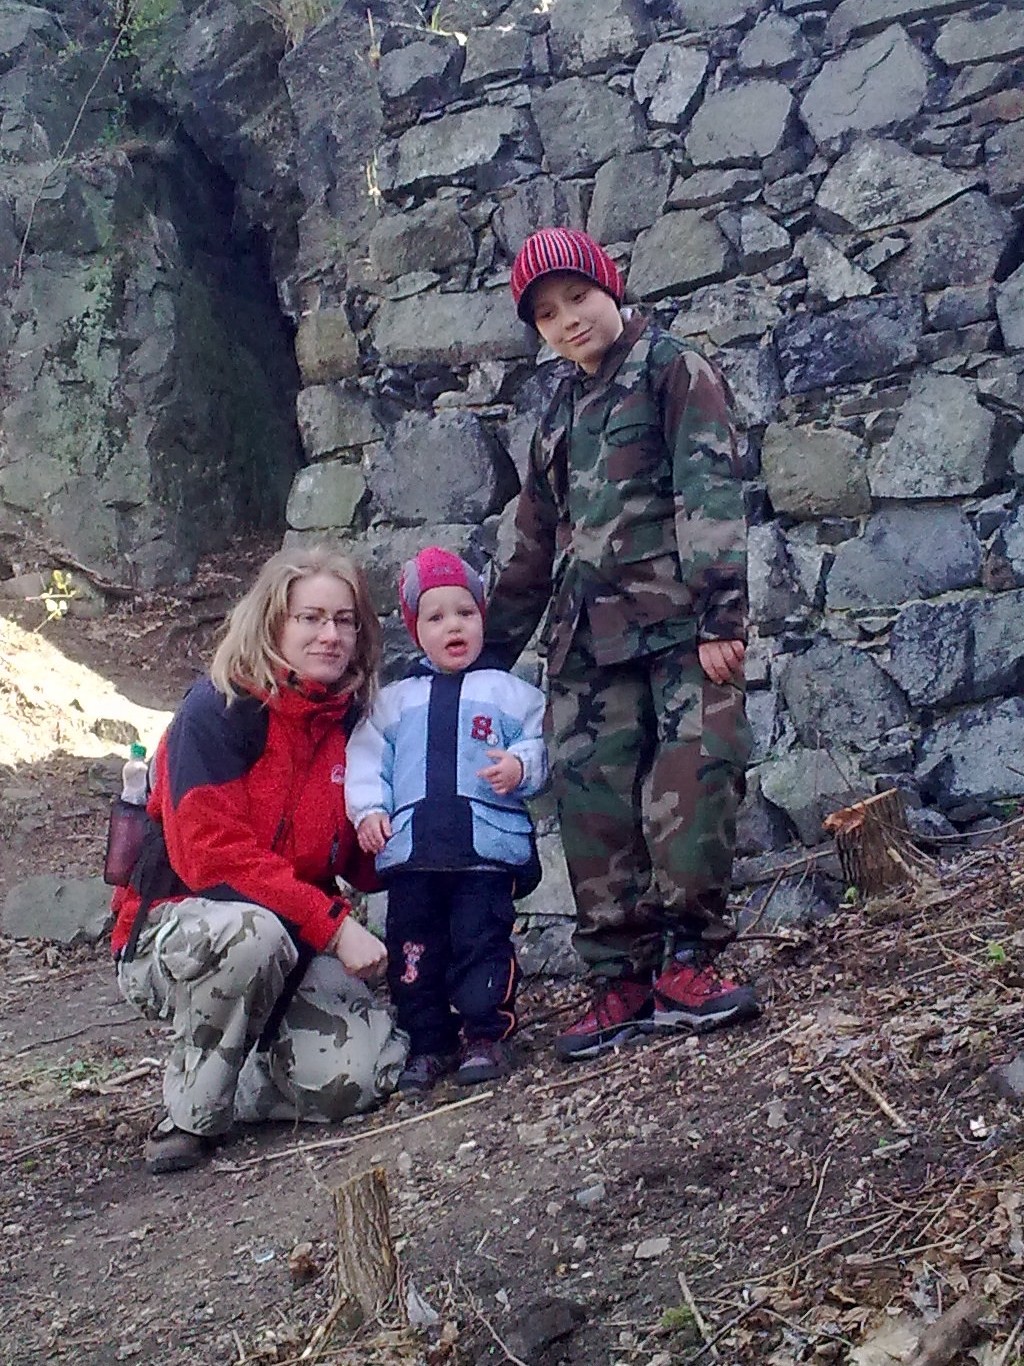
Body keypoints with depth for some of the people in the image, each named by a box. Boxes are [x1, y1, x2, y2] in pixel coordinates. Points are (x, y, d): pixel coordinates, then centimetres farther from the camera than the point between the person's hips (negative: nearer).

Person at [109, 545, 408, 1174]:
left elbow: (365, 860, 10)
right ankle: (193, 1114, -15)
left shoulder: (354, 722, 3)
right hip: (176, 930, -4)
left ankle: (247, 1056, 12)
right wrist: (332, 922, -28)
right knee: (252, 931, -39)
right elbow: (212, 853, -22)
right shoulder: (217, 712, -13)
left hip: (294, 947, 4)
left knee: (360, 1077, -21)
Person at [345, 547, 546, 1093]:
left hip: (489, 845, -3)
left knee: (481, 940, -4)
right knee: (412, 946, 6)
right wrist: (369, 809, -2)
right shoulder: (395, 700, 18)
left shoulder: (509, 691, 11)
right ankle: (428, 1043, 17)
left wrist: (520, 765, -16)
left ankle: (485, 1036, 8)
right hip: (410, 848, 3)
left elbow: (543, 745, 4)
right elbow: (367, 761, 13)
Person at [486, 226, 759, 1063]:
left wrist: (720, 614, -20)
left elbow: (710, 492, -9)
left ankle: (684, 962, -5)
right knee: (596, 808, 0)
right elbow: (534, 552, 28)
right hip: (589, 645, 6)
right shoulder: (561, 417, 24)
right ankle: (624, 981, 5)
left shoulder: (672, 370, 5)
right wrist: (485, 656, 27)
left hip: (680, 626, -6)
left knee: (691, 783, -15)